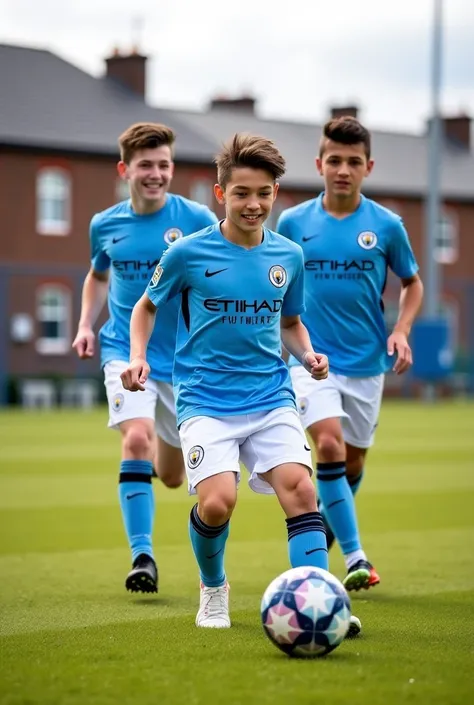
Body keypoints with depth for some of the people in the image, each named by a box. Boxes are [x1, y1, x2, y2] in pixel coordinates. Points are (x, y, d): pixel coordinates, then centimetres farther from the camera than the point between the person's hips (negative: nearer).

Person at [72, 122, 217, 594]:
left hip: (185, 357, 0)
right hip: (125, 351, 0)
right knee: (136, 439, -25)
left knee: (171, 476, 11)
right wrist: (86, 324, 7)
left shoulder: (196, 219, -8)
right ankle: (142, 556, -18)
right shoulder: (106, 225, 1)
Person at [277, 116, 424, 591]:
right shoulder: (293, 222, -2)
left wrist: (401, 330, -4)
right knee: (329, 445, -20)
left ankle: (326, 521, 43)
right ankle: (355, 557, -16)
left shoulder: (386, 226, -2)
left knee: (353, 460, 12)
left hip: (367, 361, 2)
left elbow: (412, 283, 11)